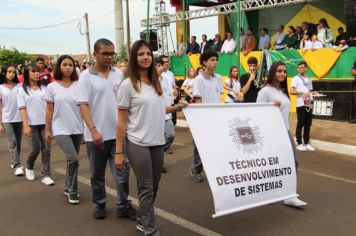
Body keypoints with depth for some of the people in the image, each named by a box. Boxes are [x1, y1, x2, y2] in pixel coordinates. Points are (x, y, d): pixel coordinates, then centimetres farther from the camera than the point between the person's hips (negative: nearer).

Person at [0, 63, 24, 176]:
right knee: (13, 142, -6)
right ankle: (18, 166, -5)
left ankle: (14, 162, 28)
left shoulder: (19, 86, 0)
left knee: (18, 142, 10)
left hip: (19, 118, 2)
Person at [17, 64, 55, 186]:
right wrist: (25, 125, -12)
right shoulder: (22, 90, 1)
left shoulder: (44, 88, 5)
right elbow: (22, 108, -4)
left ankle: (46, 175, 9)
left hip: (45, 123, 2)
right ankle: (29, 168, 32)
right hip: (32, 124, -2)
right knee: (35, 149, 2)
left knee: (46, 149, 1)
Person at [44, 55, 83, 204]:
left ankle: (68, 187, 33)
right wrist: (47, 130, 5)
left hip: (77, 128, 2)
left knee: (72, 160, 13)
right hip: (61, 129, -2)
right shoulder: (52, 87, -2)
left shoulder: (78, 85, -1)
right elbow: (49, 110, 3)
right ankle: (72, 191, 3)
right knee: (73, 159, -15)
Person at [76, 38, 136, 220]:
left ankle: (124, 206, 19)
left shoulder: (119, 74, 4)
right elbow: (83, 105, -12)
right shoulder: (86, 76, -6)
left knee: (122, 172, 5)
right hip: (96, 134, -2)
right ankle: (100, 205, 30)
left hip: (118, 133, 2)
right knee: (97, 173, 13)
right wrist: (93, 130, -21)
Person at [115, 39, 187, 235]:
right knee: (146, 188, -1)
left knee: (154, 187, 14)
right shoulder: (128, 85, -8)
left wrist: (175, 108, 7)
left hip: (157, 142, 6)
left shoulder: (156, 83, 9)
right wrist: (119, 152, -11)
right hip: (138, 144, -6)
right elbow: (121, 121, -8)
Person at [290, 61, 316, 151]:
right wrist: (302, 93, -22)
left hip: (309, 104, 6)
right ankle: (299, 144, 3)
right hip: (301, 105, -6)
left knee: (308, 125, 8)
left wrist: (313, 94, 4)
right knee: (300, 124, -3)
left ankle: (306, 143, 16)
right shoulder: (296, 78, -2)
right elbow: (292, 91, -12)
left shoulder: (309, 79, 17)